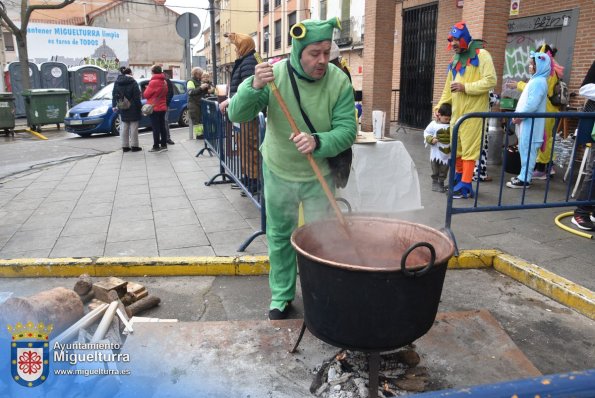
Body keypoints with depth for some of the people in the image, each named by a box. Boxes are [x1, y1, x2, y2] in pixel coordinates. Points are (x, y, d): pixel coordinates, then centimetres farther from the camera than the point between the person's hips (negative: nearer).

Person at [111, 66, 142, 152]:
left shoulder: (117, 82, 6)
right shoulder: (133, 82, -9)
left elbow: (114, 95, 7)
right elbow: (137, 97, -12)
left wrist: (114, 106, 10)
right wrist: (139, 106, -8)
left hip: (122, 109, 5)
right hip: (132, 109, -5)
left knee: (124, 128, 10)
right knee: (133, 127, 2)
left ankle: (125, 146, 11)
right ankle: (134, 146, 3)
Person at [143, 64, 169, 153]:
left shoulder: (153, 82, -16)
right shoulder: (164, 82, 8)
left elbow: (146, 94, -11)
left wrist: (147, 88, 8)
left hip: (154, 108, -7)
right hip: (162, 107, 7)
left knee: (155, 128, -4)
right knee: (162, 127, 11)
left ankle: (156, 146, -2)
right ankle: (164, 145, 14)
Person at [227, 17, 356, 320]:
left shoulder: (339, 81, -17)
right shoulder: (274, 74, -17)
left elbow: (347, 131, -18)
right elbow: (237, 115, -19)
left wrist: (318, 142, -38)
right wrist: (254, 86, -39)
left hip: (319, 174, 0)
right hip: (278, 172, 1)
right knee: (279, 237, 13)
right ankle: (281, 295, 32)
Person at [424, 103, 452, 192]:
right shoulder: (433, 124, -6)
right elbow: (426, 133, -2)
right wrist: (431, 139, -18)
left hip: (447, 153, 2)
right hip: (436, 153, -2)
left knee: (444, 171, 11)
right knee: (435, 170, 6)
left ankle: (441, 183, 23)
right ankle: (435, 183, 17)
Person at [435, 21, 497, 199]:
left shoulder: (481, 55, -6)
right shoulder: (456, 59, 18)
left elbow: (491, 80, -15)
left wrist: (465, 87, -19)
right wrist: (440, 105, 13)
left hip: (473, 111, -7)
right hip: (457, 110, 8)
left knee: (469, 148, -6)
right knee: (456, 147, 13)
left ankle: (465, 186, -4)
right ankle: (459, 177, 29)